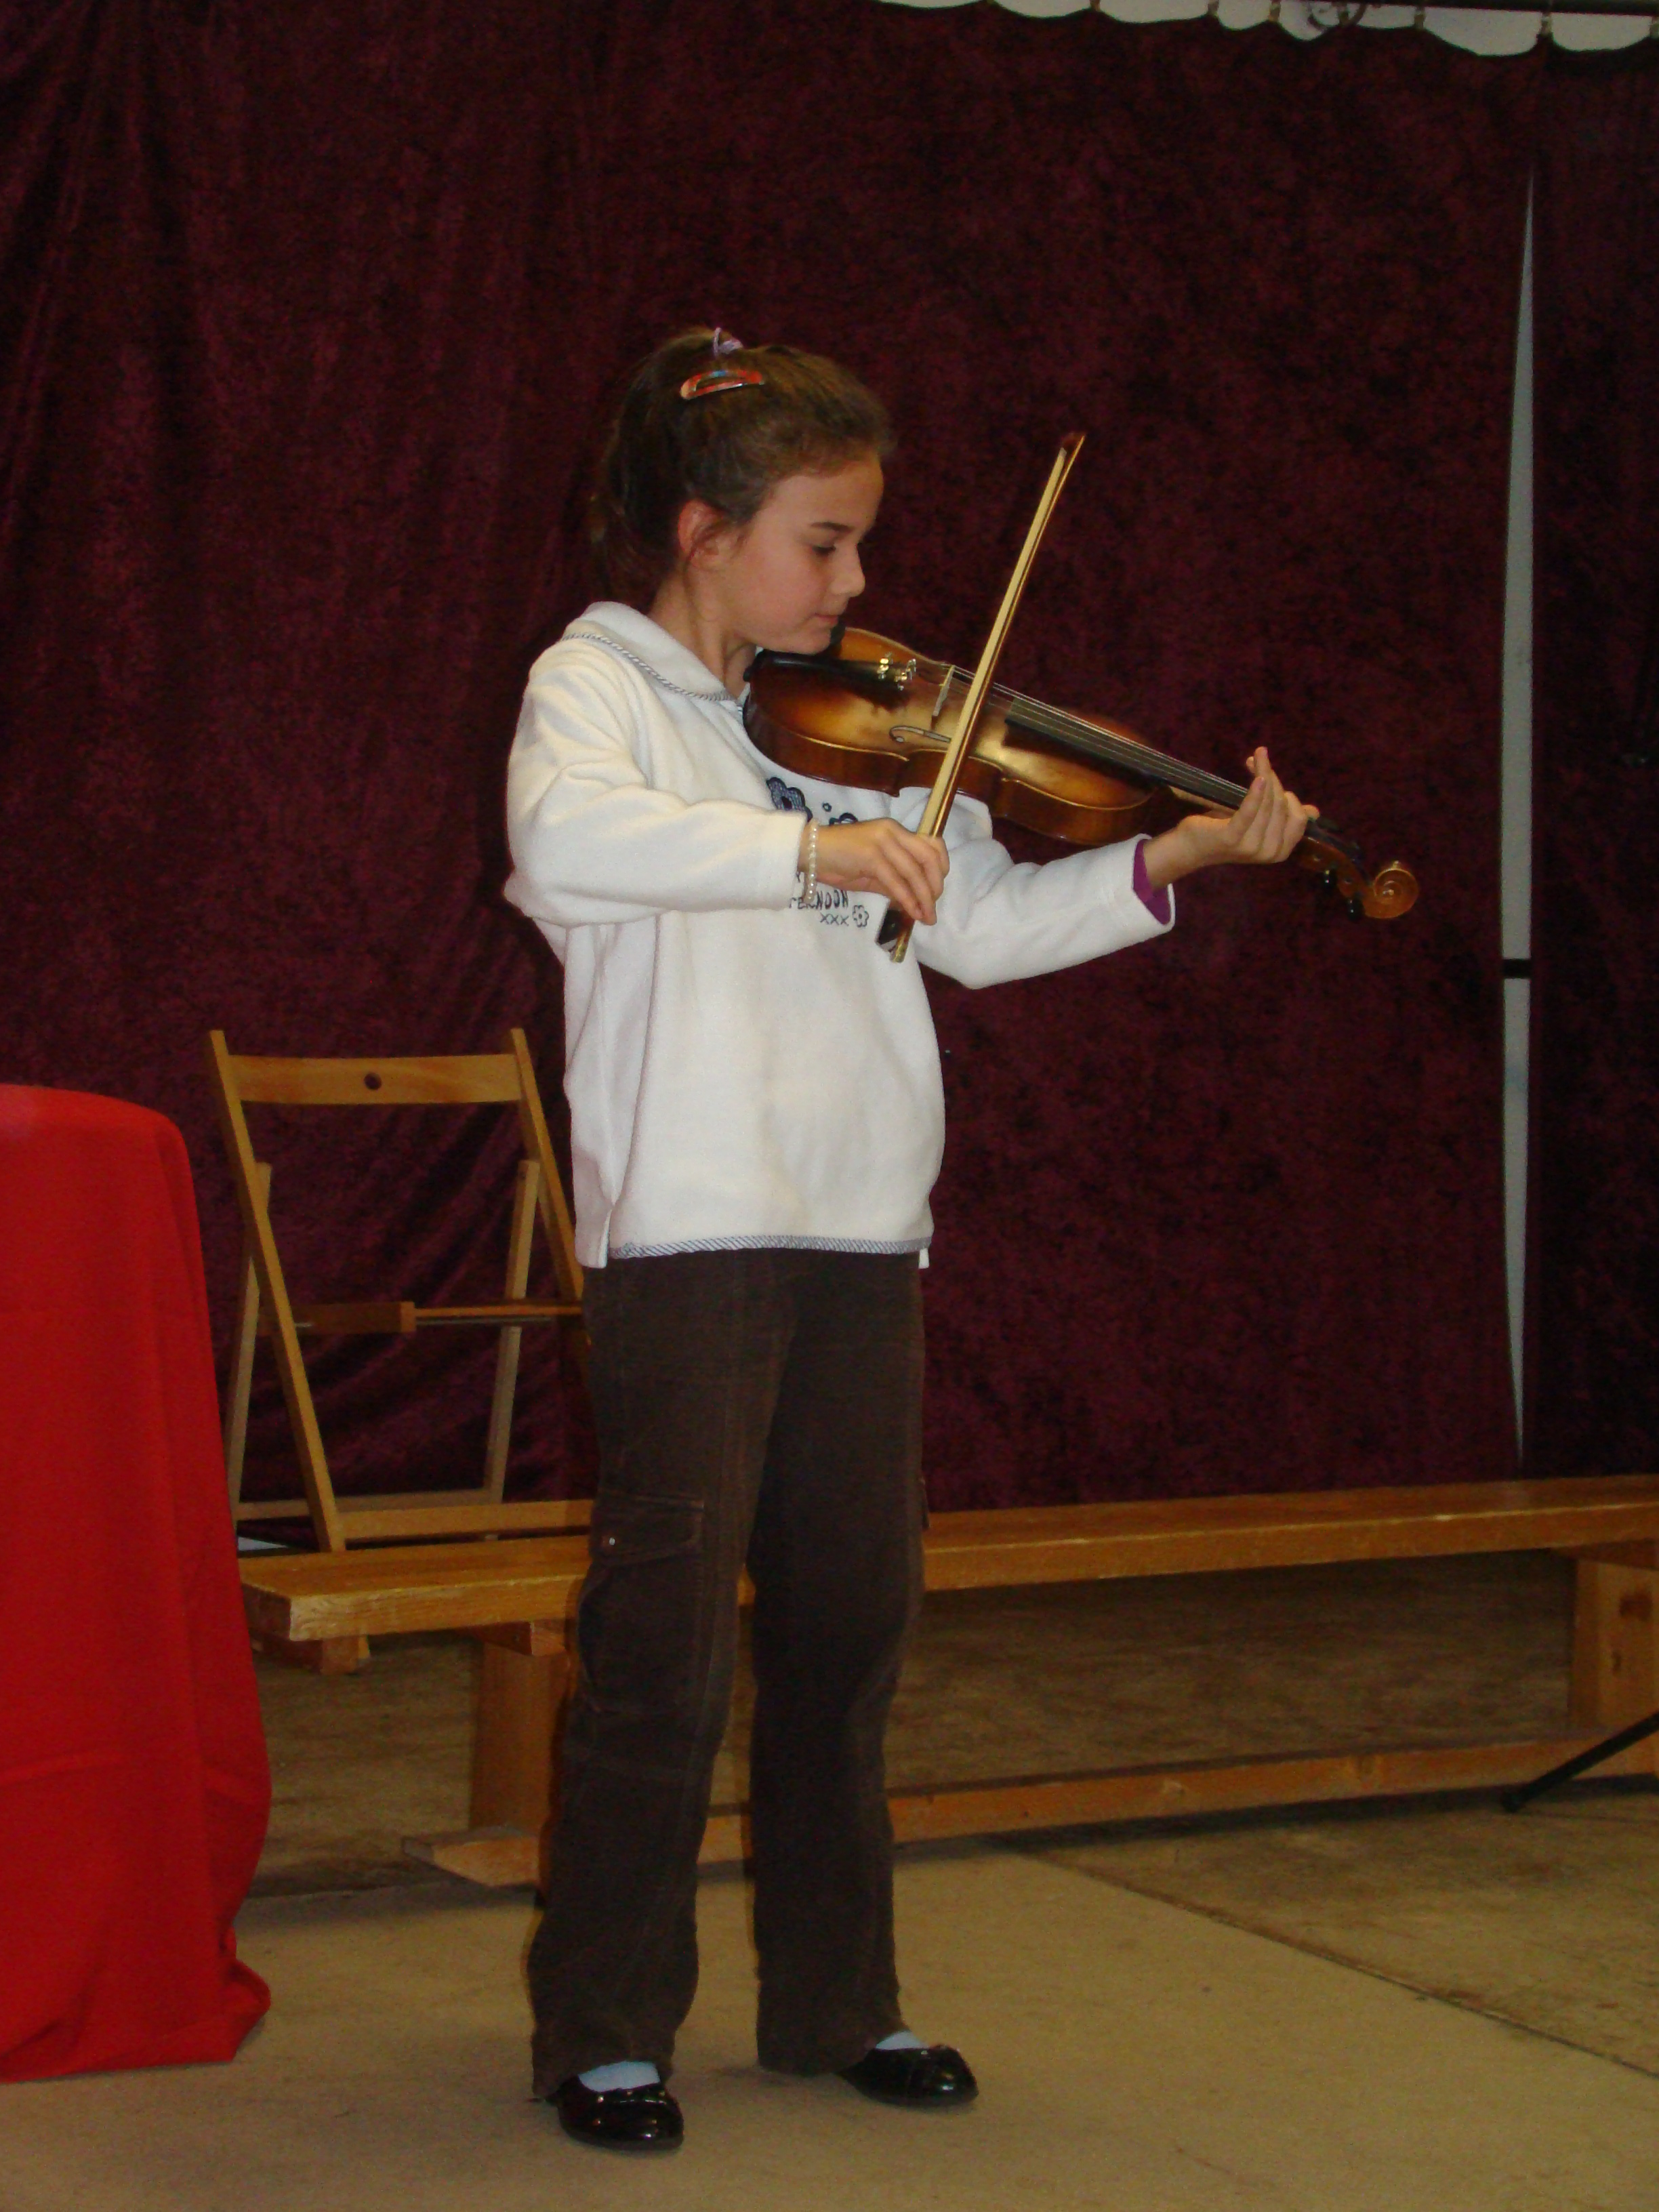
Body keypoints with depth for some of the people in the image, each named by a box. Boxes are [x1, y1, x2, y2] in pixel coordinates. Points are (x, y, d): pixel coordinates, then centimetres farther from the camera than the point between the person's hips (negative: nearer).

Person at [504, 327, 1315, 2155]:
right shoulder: (598, 685, -2)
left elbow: (981, 924, 12)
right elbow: (564, 840, -25)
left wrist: (1172, 859, 1)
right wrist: (808, 844, -32)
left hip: (861, 1226, 6)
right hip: (688, 1222, -6)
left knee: (851, 1612, 11)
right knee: (670, 1618, -5)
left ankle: (835, 2000, 23)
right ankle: (605, 2026, 5)